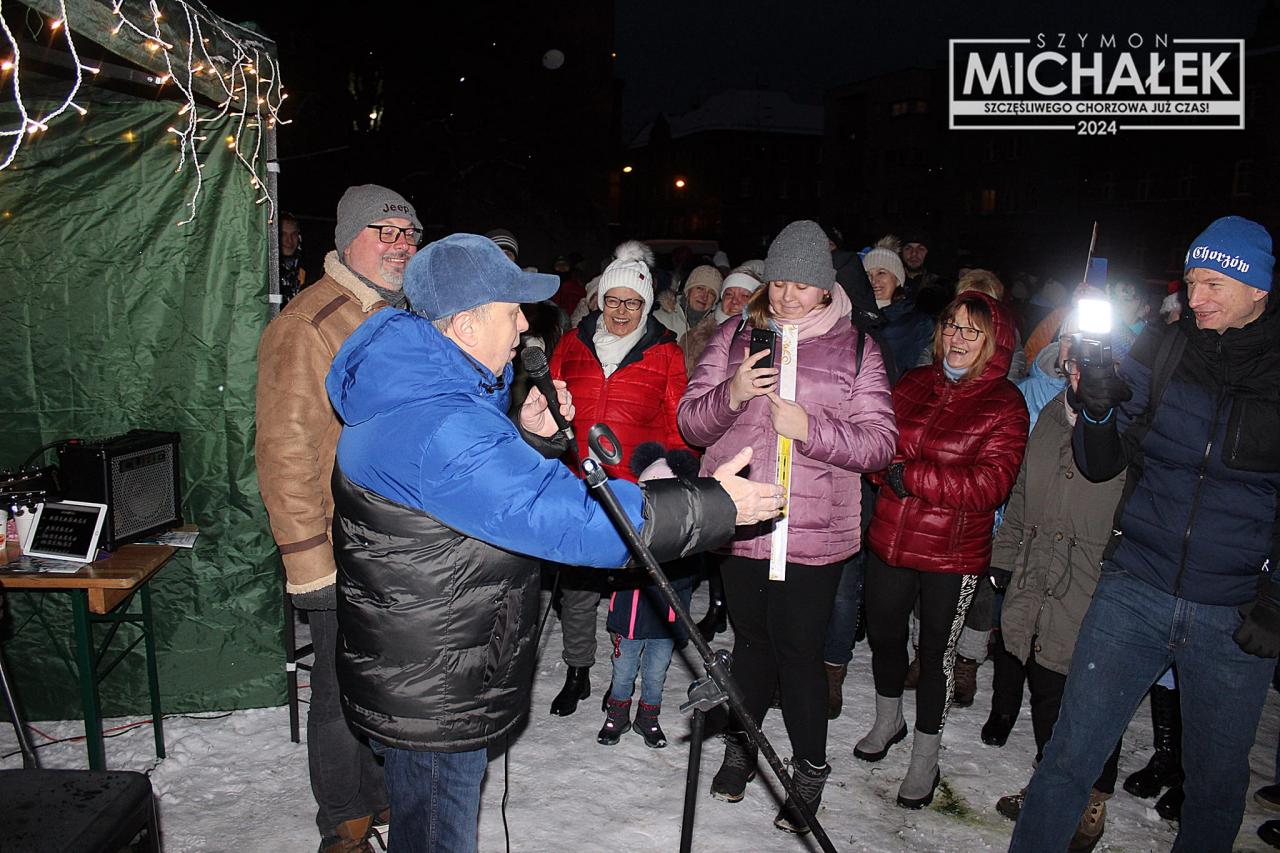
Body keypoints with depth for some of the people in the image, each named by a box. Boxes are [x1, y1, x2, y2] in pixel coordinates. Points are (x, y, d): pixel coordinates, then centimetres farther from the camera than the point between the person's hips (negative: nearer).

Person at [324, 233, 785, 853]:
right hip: (431, 701, -10)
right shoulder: (437, 425, -31)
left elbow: (484, 482, 17)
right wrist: (714, 504, -28)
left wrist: (530, 438, -3)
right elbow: (564, 517, -34)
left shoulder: (412, 393, 4)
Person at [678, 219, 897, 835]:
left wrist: (809, 428, -19)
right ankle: (741, 747, 41)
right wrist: (731, 395, -18)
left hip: (813, 533, -2)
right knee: (751, 639, 19)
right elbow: (691, 423, 2)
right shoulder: (735, 337, 4)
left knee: (800, 650, 4)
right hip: (739, 524, 2)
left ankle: (809, 771, 27)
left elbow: (878, 442, -5)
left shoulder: (854, 347, 1)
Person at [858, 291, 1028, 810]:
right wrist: (886, 470, -15)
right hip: (889, 540, 5)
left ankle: (925, 758, 31)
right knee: (883, 633, 19)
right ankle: (888, 721, 47)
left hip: (953, 553, -4)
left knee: (937, 651, 10)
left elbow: (991, 482, -20)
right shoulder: (912, 385, 5)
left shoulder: (1004, 405, -9)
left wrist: (912, 475, -23)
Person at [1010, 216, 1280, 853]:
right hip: (1133, 592, 0)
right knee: (1070, 757, 3)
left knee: (1216, 783, 16)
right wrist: (1097, 406, -17)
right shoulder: (1159, 351, 0)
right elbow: (1100, 466, 2)